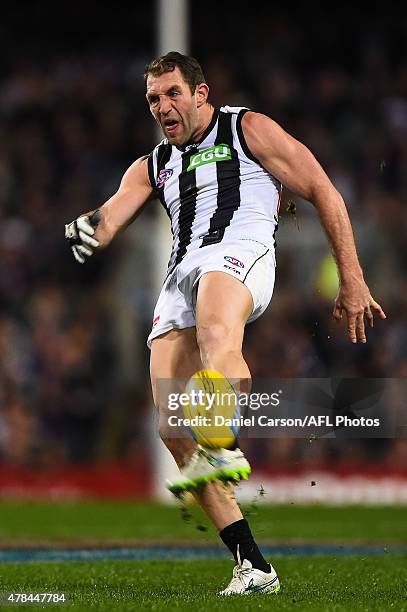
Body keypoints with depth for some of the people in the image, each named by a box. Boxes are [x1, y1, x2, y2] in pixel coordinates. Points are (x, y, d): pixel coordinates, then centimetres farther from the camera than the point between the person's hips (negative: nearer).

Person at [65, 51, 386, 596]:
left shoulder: (248, 130, 16)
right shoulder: (153, 165, 31)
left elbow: (324, 194, 12)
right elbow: (110, 216, 16)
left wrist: (352, 282, 4)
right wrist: (89, 229, -12)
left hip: (239, 252, -4)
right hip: (180, 275, 5)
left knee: (216, 336, -41)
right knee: (173, 429, -12)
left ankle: (219, 448, -65)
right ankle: (252, 566, -11)